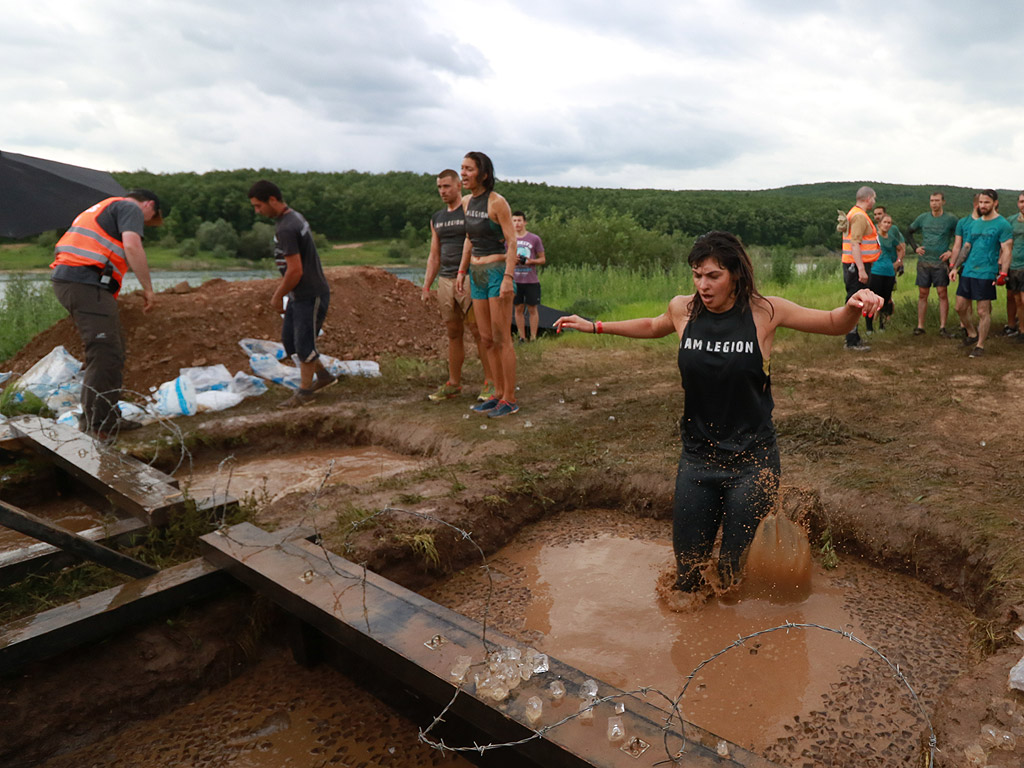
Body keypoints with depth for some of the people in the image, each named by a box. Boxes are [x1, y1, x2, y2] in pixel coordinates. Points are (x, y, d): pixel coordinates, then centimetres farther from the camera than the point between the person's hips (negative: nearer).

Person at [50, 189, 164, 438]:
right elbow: (132, 245, -15)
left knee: (112, 351, 14)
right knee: (106, 354, -10)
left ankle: (108, 416, 19)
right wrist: (148, 288, -10)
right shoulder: (131, 208, 3)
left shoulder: (104, 209, 33)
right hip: (87, 281, -10)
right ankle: (96, 424, -9)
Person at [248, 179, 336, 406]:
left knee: (303, 344, 2)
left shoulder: (286, 229, -22)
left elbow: (295, 271, -25)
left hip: (310, 296, -10)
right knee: (289, 338, 16)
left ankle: (304, 392, 17)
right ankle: (323, 375, 29)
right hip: (299, 295, 10)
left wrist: (278, 297, -11)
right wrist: (278, 293, 18)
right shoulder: (293, 217, 9)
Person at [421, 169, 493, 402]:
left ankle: (491, 382, 1)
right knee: (453, 333, 9)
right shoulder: (437, 219, 17)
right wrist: (426, 287, 12)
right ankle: (453, 384, 15)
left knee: (479, 332, -6)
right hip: (445, 280, 6)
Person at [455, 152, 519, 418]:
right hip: (478, 276, 8)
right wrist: (462, 272, 15)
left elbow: (512, 242, -14)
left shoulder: (498, 202, -13)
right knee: (487, 340, 9)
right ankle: (499, 394, 18)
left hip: (498, 273, -8)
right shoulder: (467, 202, 9)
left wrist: (508, 278, -22)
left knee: (501, 339, -5)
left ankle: (510, 399, 4)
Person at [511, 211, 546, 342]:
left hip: (531, 281, -2)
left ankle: (533, 337, 7)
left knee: (533, 309, 1)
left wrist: (531, 261, -15)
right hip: (515, 281, 2)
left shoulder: (534, 239, 1)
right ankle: (522, 337, 11)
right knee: (518, 309, 5)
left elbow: (543, 259, 4)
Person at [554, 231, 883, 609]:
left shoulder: (764, 312, -10)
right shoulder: (683, 310, -3)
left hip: (751, 461, -2)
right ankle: (690, 592, 44)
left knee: (737, 569, 7)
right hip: (697, 458, 3)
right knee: (688, 565, 12)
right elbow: (653, 326, 21)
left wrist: (855, 305, -23)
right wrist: (594, 326, 22)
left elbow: (834, 323, 1)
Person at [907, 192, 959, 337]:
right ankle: (920, 326, 10)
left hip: (941, 262, -2)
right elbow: (909, 232, 20)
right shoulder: (923, 218, 7)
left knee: (942, 294, -4)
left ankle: (942, 327, 0)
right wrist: (915, 248, 8)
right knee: (922, 294, 4)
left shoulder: (950, 219, 0)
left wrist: (952, 252, -6)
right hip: (924, 262, 2)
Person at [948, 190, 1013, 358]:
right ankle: (972, 334, 29)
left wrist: (1003, 273, -20)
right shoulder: (974, 224, 14)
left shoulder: (1002, 225, -5)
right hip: (968, 272, 6)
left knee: (983, 311, -2)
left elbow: (1006, 251, -11)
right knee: (960, 307, 8)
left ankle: (980, 345, 7)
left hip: (986, 274, -6)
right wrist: (954, 266, 12)